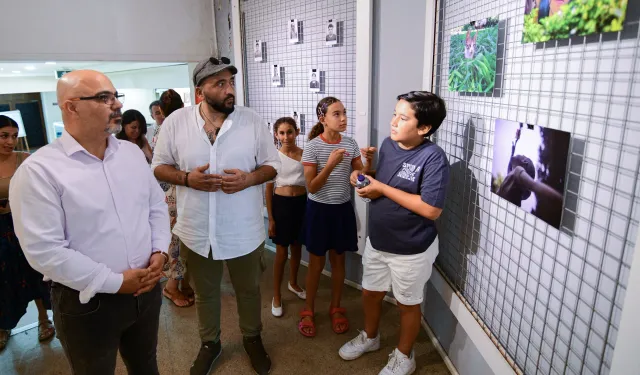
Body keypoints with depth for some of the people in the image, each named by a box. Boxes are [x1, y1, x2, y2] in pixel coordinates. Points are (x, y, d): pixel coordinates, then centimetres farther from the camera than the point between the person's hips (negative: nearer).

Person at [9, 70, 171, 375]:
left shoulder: (132, 152, 4)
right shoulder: (39, 171, -15)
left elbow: (157, 205, 9)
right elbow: (44, 250, -19)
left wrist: (159, 251, -6)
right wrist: (114, 282, -18)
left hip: (146, 289, 5)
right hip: (87, 304, -5)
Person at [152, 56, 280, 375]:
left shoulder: (252, 120, -7)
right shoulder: (176, 121, -6)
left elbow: (272, 165, -1)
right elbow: (159, 167, 1)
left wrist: (248, 178, -21)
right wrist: (187, 178, -19)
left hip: (244, 231, 0)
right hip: (197, 231, 1)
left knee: (248, 291, 20)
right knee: (205, 294, 22)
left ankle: (252, 338, 46)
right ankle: (210, 343, 47)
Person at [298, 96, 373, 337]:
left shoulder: (350, 144, -1)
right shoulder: (313, 146, -13)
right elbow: (311, 187, -16)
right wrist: (331, 164, -28)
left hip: (343, 209, 4)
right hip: (319, 209, -3)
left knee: (338, 260, 15)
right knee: (316, 263, 8)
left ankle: (336, 308, 33)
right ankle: (308, 311, 28)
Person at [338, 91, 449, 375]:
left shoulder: (433, 157, -23)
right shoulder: (388, 144, -2)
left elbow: (431, 209, -28)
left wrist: (381, 189, -24)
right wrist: (365, 181, -12)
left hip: (411, 251, -6)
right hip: (377, 242, 7)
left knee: (408, 305, 17)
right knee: (370, 293, 23)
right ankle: (370, 337, 51)